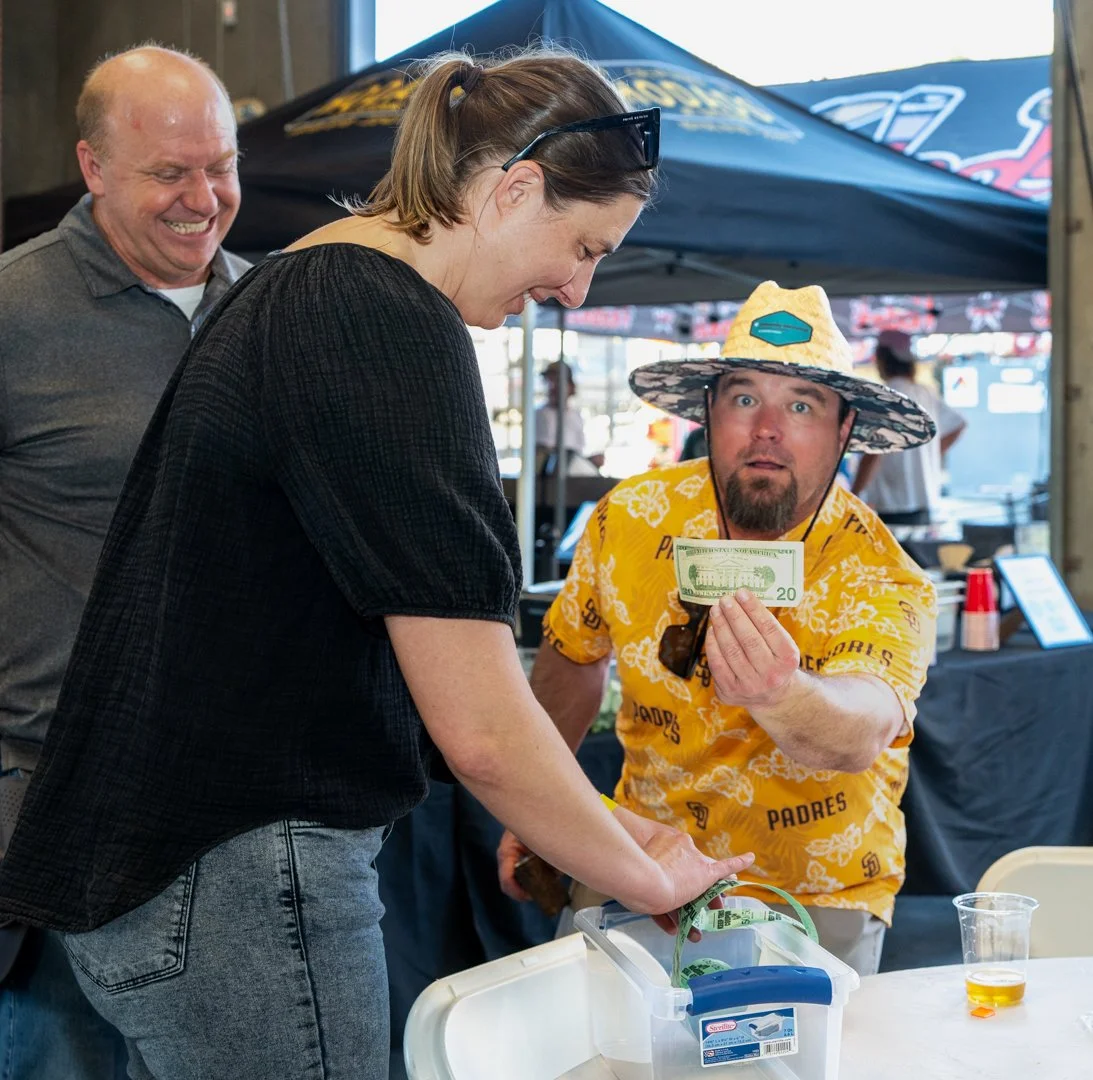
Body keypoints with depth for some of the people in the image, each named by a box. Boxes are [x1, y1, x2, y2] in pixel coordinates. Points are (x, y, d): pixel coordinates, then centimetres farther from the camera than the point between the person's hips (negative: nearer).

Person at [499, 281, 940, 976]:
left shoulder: (883, 580, -20)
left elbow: (861, 733, -41)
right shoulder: (632, 520, -10)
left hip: (816, 897, -2)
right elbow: (572, 656, 10)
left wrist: (779, 696, -63)